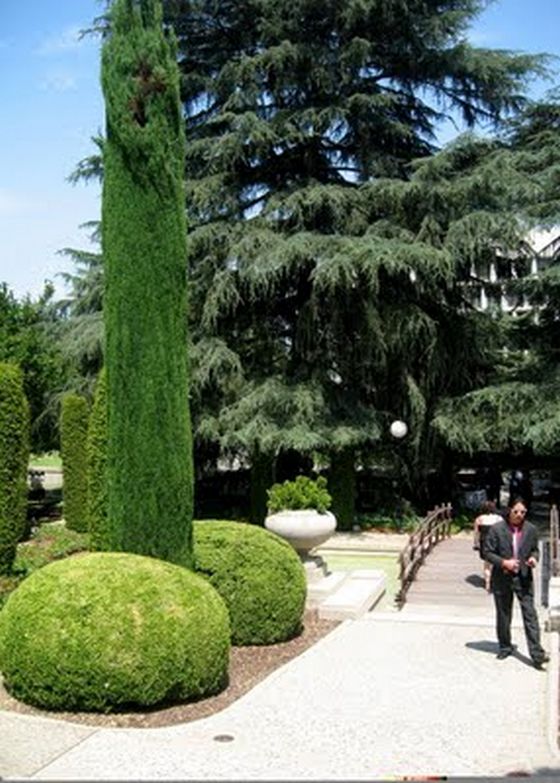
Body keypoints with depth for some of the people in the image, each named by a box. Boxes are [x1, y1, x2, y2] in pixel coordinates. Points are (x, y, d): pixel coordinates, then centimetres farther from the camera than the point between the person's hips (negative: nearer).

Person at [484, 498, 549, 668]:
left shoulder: (531, 529, 0)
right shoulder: (496, 529, -8)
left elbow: (535, 549, 13)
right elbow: (487, 552, -5)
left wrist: (534, 557, -10)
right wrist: (504, 562, -19)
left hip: (523, 578, 1)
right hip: (502, 579, -1)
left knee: (530, 614, -5)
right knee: (503, 615, 12)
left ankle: (536, 654, -4)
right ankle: (505, 647, 29)